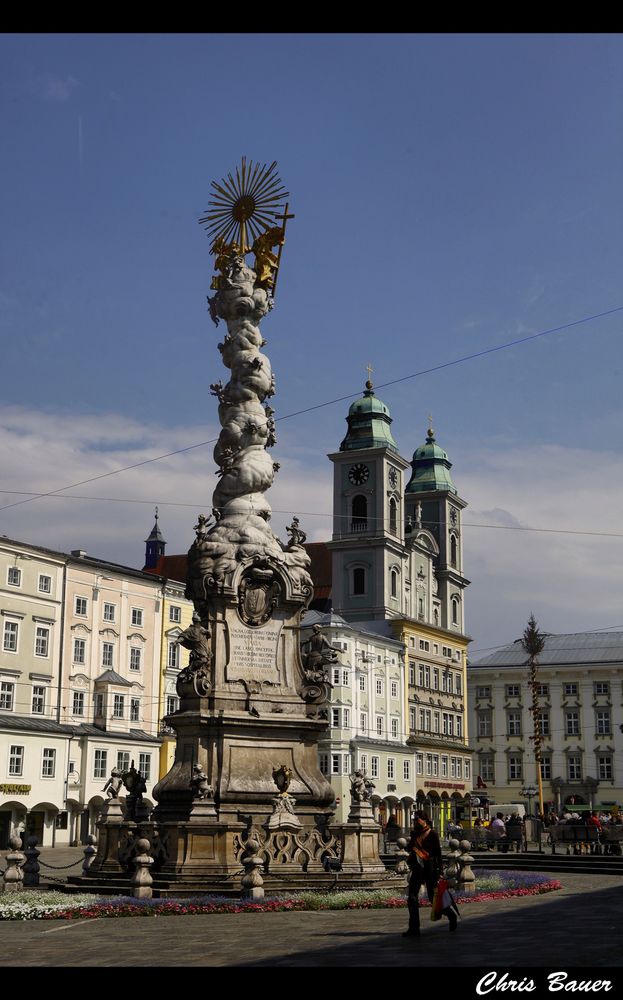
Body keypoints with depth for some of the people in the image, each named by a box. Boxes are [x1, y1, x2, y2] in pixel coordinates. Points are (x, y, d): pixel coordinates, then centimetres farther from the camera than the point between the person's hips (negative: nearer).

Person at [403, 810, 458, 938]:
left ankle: (451, 915, 26)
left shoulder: (432, 834, -8)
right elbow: (410, 849, 19)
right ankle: (414, 928, 4)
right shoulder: (414, 834, 10)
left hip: (429, 869, -6)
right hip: (417, 869, 6)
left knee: (433, 897, 2)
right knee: (412, 898, -1)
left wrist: (439, 872, -13)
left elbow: (438, 854, -9)